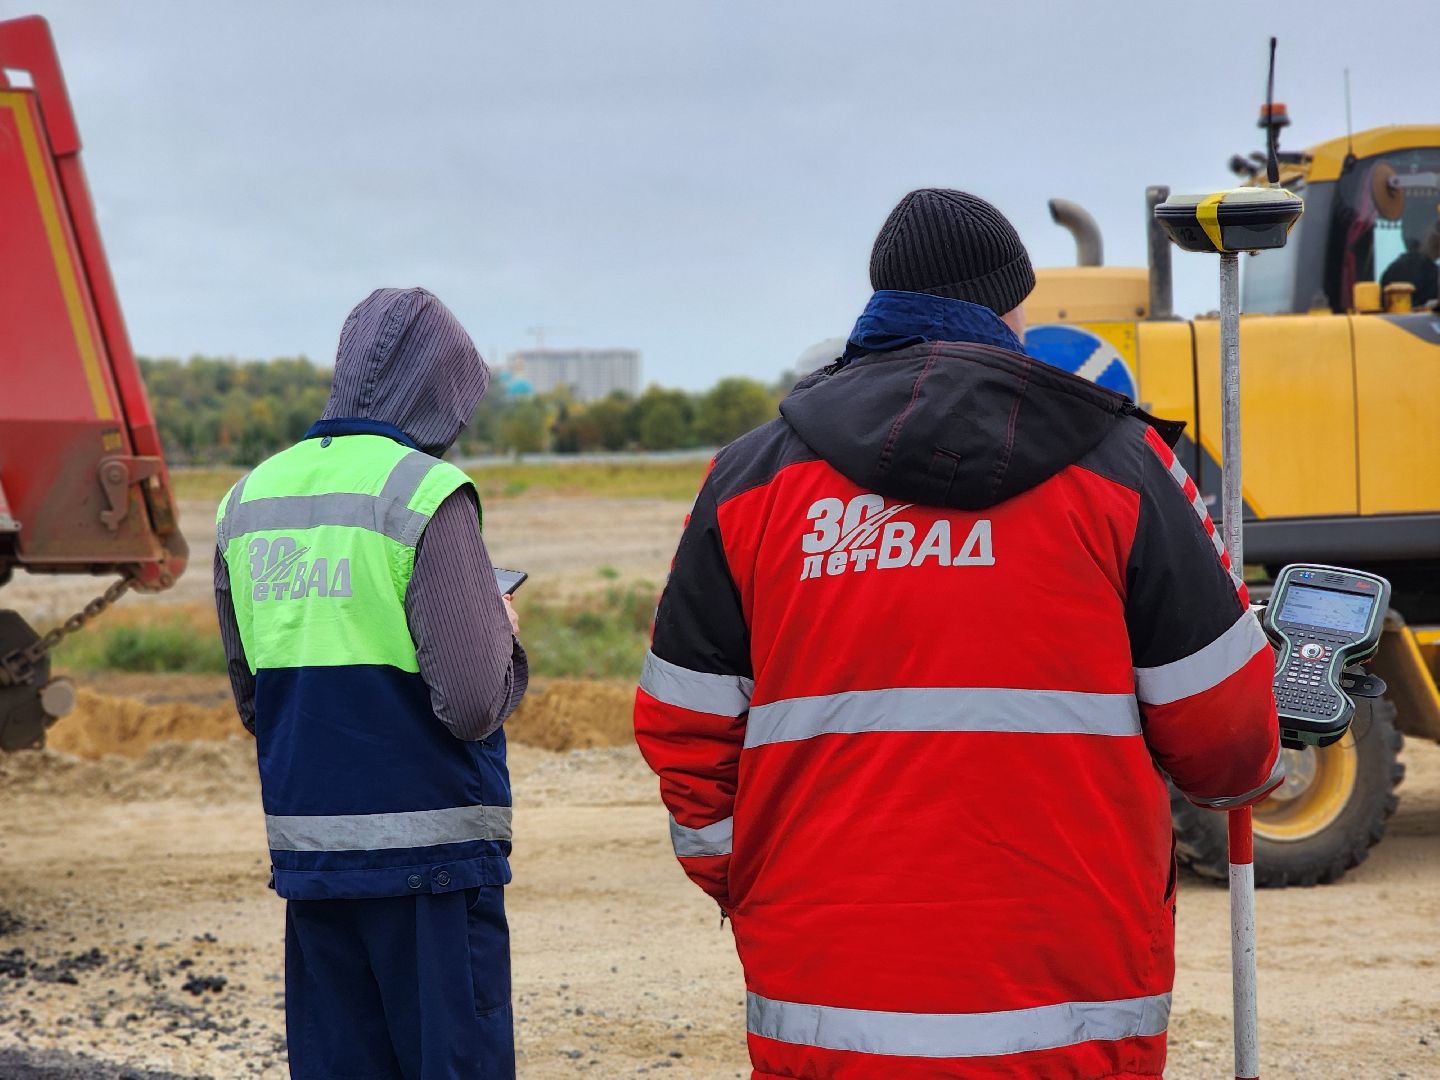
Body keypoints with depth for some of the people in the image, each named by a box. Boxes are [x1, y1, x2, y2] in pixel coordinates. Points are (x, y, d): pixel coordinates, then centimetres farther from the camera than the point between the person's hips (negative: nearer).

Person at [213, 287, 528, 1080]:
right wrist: (502, 630, 2)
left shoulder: (249, 499, 9)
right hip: (430, 851, -6)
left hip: (304, 849, 6)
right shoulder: (425, 495, -11)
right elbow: (474, 703, -16)